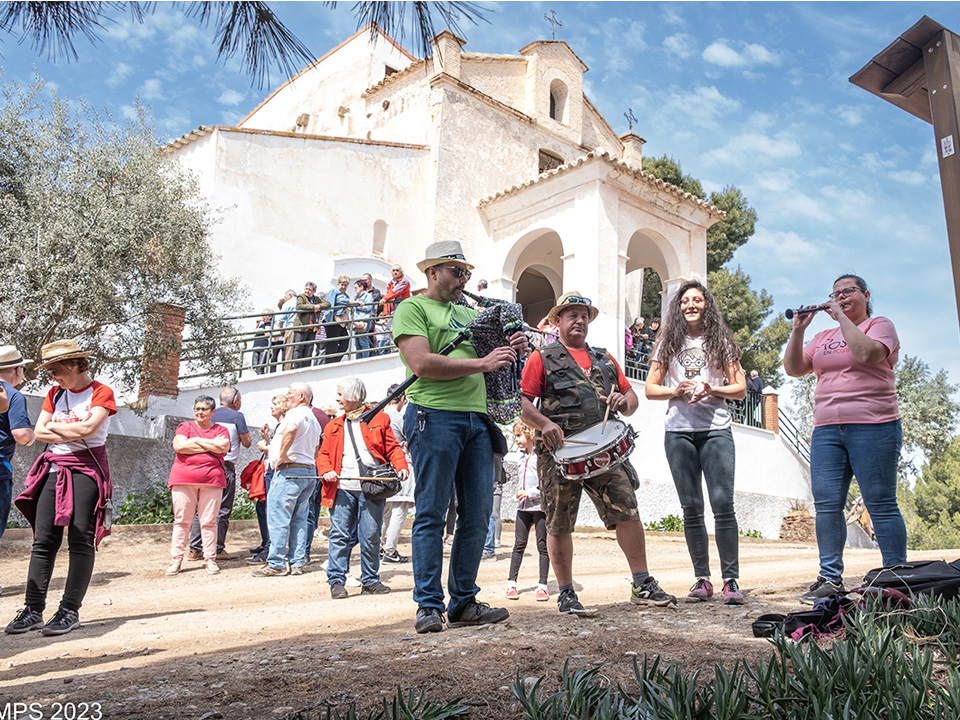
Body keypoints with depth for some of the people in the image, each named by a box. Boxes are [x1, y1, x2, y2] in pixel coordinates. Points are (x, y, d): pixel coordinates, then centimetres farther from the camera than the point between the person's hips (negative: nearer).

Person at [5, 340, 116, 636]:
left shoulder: (101, 392, -2)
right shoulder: (55, 393, 16)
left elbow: (88, 427, -16)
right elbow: (39, 431, 8)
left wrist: (54, 426, -1)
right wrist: (72, 433, -7)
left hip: (86, 469, -6)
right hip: (54, 469, 6)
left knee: (81, 540, -6)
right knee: (43, 540, 1)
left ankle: (70, 611, -2)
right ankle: (33, 609, 5)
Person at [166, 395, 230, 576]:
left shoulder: (221, 430, 14)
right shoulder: (185, 427, 13)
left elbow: (223, 447, -6)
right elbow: (180, 446, -7)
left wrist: (196, 440, -2)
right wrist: (211, 445, -4)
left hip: (211, 480, 0)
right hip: (184, 479, 0)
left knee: (209, 520, 0)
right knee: (181, 520, 0)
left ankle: (210, 559, 7)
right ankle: (176, 559, 7)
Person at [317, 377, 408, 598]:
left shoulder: (379, 420, 10)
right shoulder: (334, 426, 19)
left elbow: (392, 448, 6)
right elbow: (323, 454, 16)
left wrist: (401, 467, -10)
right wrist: (326, 471, -5)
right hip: (342, 488, 2)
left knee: (371, 536, 2)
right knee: (340, 535, -1)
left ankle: (370, 580, 14)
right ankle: (336, 581, 7)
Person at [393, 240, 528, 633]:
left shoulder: (469, 313, 25)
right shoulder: (412, 308, 3)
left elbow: (489, 368, 28)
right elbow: (422, 363, -12)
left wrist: (510, 351, 6)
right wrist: (482, 363, -11)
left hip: (477, 419, 7)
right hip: (435, 416, -7)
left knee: (477, 514, 6)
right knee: (432, 514, -2)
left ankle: (463, 602, 16)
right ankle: (429, 606, 6)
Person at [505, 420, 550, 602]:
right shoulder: (522, 455, 16)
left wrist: (530, 493, -18)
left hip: (540, 506, -6)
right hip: (523, 507, 6)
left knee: (542, 545, 2)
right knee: (519, 544, 6)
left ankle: (543, 586, 8)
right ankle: (512, 583, 10)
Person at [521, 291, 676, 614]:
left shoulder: (604, 359, 22)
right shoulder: (542, 359, 8)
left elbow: (632, 399, 22)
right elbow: (524, 407, 0)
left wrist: (624, 402, -1)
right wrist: (544, 423, -18)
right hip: (560, 451, -3)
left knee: (628, 512, -5)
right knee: (559, 524, 2)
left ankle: (643, 586, 7)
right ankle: (566, 593, 15)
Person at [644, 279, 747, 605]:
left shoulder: (721, 340, 10)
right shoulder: (669, 341, 12)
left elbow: (740, 388, 7)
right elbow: (650, 388, 10)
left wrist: (711, 389, -11)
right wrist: (677, 391, -8)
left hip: (716, 429, -1)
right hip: (679, 431, 2)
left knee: (723, 503, -9)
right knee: (691, 508, 4)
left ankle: (731, 580, -2)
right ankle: (702, 580, 11)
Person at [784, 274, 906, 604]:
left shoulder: (880, 325, 5)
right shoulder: (823, 336, 21)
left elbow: (866, 354, -17)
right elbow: (793, 368, 12)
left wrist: (842, 317, -10)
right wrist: (798, 330, 3)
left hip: (873, 427, -5)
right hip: (826, 429, 5)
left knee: (880, 503, -4)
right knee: (826, 503, -1)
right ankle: (830, 578, 5)